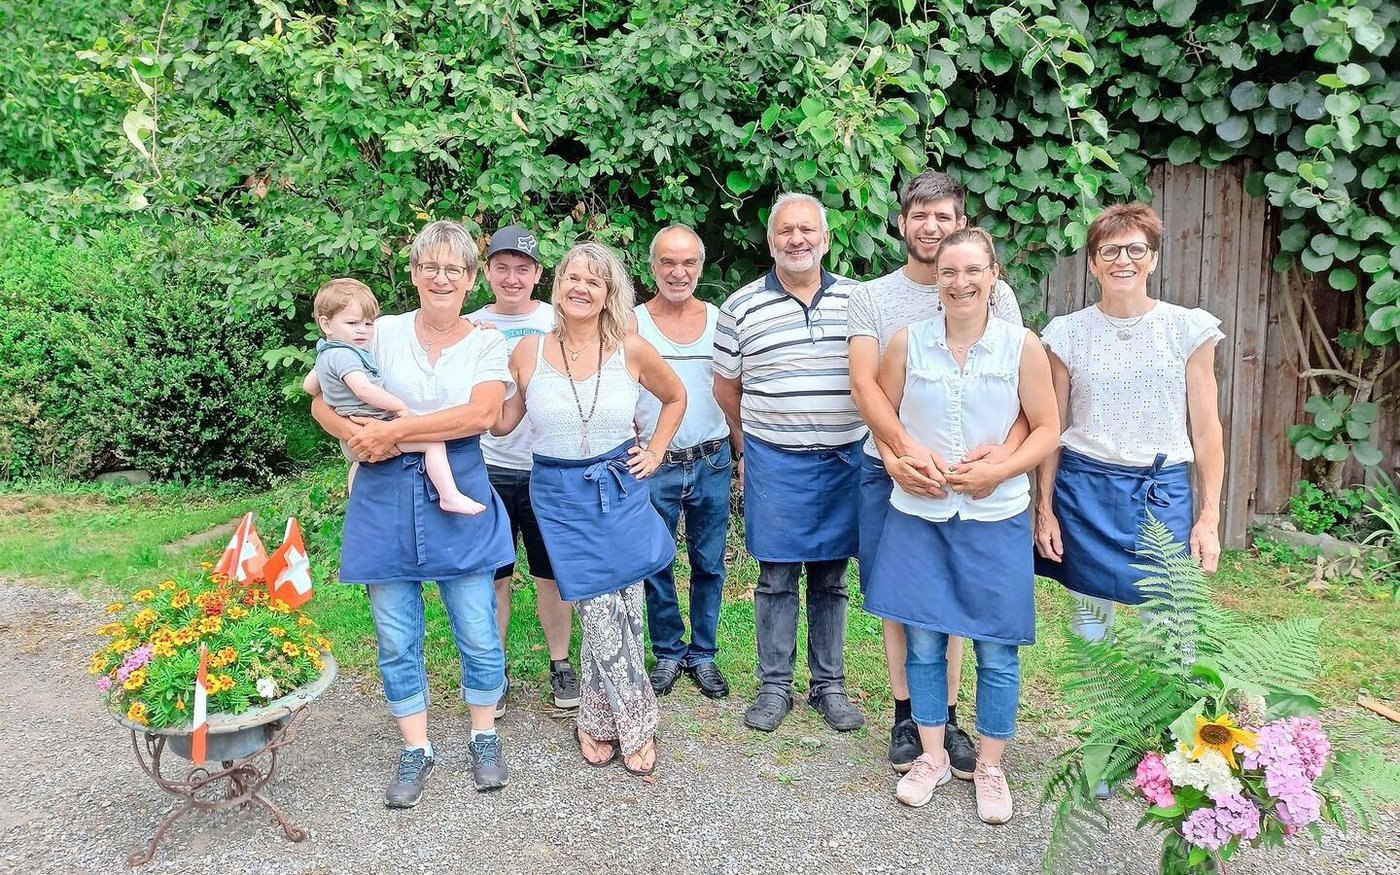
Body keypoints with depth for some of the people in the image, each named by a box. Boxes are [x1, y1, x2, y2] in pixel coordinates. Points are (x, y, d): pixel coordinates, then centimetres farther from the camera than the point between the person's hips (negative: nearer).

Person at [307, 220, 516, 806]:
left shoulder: (487, 343, 0)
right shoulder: (383, 333, 3)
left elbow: (481, 414, -16)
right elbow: (322, 401, 3)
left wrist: (394, 431, -19)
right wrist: (358, 437, -18)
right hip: (385, 498, 1)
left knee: (477, 629, 7)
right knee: (396, 636, 9)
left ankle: (485, 737, 29)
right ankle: (416, 750, 26)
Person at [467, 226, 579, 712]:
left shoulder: (557, 322, 1)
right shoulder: (470, 327, 3)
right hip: (490, 470, 1)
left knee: (552, 574, 10)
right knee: (494, 577, 8)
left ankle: (560, 665, 25)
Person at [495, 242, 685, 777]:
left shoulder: (632, 350, -2)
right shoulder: (529, 352, -1)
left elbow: (676, 397, 14)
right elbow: (501, 423, 3)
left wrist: (655, 452, 8)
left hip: (619, 491, 1)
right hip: (559, 497, -1)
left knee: (618, 612, 4)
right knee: (602, 615, -1)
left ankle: (597, 723, 26)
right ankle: (634, 726, 17)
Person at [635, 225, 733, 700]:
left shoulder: (719, 320, 4)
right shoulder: (632, 324, -2)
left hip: (712, 462, 2)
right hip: (654, 465, -1)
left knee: (709, 563, 11)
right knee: (656, 565, 8)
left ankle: (703, 654, 26)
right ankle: (667, 653, 26)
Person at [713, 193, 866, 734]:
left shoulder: (858, 300, 5)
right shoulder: (742, 307, 0)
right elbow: (726, 389, 8)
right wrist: (748, 450, 10)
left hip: (845, 459, 2)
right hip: (775, 462, -1)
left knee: (831, 579, 11)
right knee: (776, 578, 6)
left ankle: (829, 685, 23)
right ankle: (774, 685, 19)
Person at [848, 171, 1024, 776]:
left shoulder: (994, 295, 1)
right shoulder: (873, 297, 1)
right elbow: (863, 384, -10)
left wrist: (1008, 447, -26)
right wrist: (906, 448, -27)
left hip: (967, 470, 0)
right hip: (891, 468, 0)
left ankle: (946, 718, 25)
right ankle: (906, 715, 25)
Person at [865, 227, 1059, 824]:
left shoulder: (1022, 346, -3)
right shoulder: (907, 342, 0)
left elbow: (1046, 429, -1)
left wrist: (997, 471, -15)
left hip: (996, 517, -1)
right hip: (918, 514, 1)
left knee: (996, 651, 6)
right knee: (922, 641, 8)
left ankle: (990, 768, 26)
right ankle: (931, 758, 28)